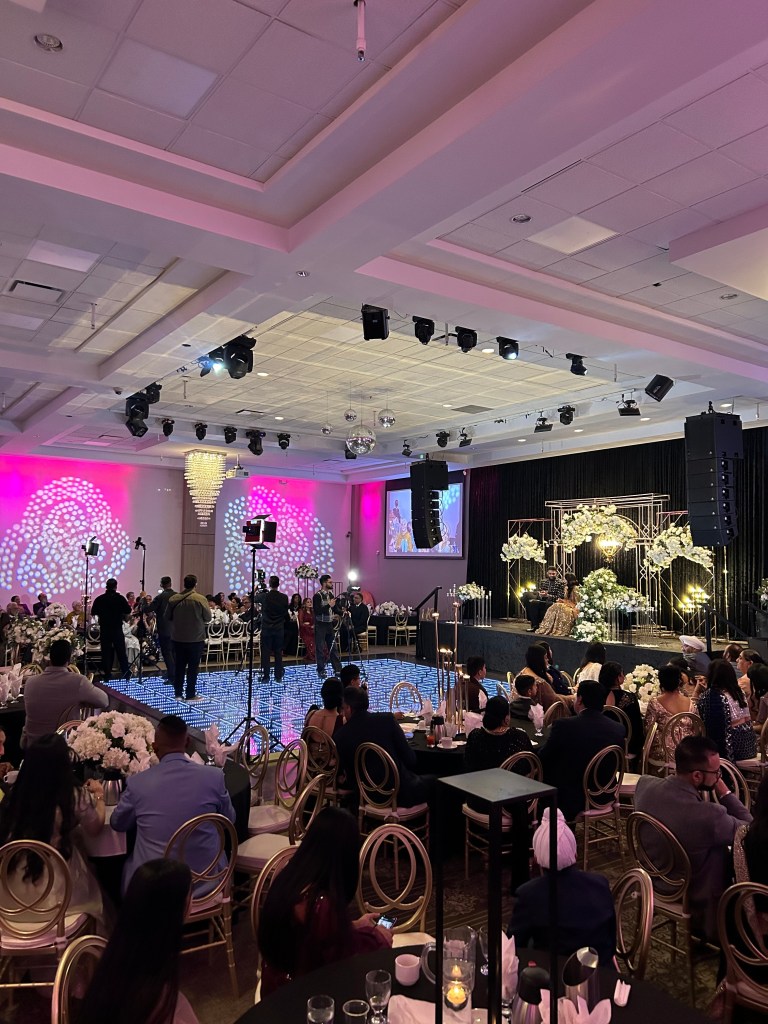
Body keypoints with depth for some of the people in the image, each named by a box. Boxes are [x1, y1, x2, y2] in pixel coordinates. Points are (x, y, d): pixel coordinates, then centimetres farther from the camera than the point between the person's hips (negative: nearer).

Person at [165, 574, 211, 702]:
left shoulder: (173, 599, -4)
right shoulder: (200, 599, -13)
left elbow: (167, 617, 6)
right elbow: (208, 618, -7)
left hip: (178, 638, 3)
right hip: (196, 638, -3)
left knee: (179, 666, 12)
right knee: (193, 667, 4)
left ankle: (178, 693, 17)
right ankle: (190, 694, 6)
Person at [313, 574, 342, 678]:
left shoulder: (331, 594, 10)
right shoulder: (317, 596, -13)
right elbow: (316, 611, -19)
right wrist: (329, 605, -23)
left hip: (330, 624, 6)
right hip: (320, 625, -6)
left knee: (333, 647, 7)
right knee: (320, 649, 0)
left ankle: (338, 669, 11)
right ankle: (321, 671, 8)